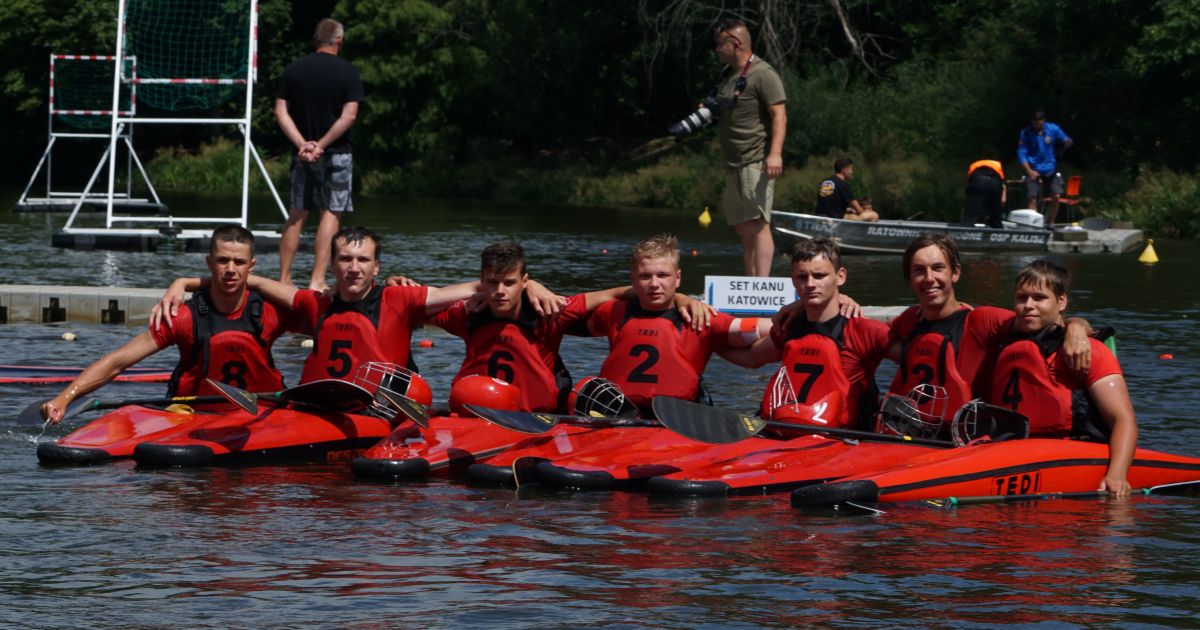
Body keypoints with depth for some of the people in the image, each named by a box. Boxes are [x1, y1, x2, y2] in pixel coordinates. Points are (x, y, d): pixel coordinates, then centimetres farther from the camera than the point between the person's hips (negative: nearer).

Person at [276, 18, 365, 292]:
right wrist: (322, 145, -13)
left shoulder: (293, 69, 4)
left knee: (297, 214, 11)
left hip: (303, 153, 4)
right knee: (330, 213, 0)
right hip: (337, 154, -3)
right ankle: (317, 280, -8)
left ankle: (284, 279, 11)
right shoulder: (348, 72, -6)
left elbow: (281, 112, -3)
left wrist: (302, 144, -10)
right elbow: (349, 115, -15)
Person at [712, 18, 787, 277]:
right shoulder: (728, 74, 18)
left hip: (756, 162, -9)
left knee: (757, 225, -13)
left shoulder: (763, 74, -9)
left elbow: (779, 115, -16)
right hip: (734, 164, 9)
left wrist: (775, 153, -26)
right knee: (743, 228, 9)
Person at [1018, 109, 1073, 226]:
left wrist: (1067, 142, -21)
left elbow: (1066, 140, 6)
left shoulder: (1053, 129, 0)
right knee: (1033, 199, -13)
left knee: (1056, 196, -7)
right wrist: (1029, 171, -16)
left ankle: (1050, 223, 7)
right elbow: (1021, 154, -6)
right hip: (1033, 171, -2)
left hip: (1050, 170, 2)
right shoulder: (1026, 133, -5)